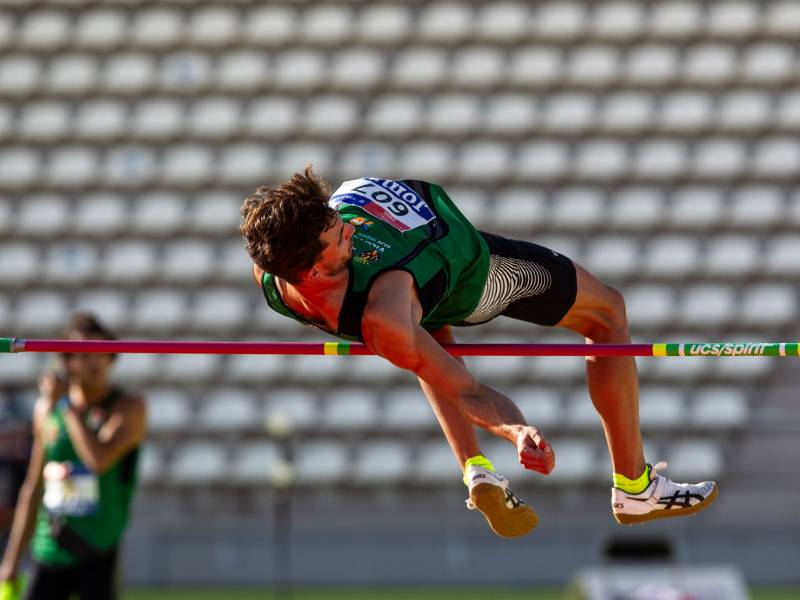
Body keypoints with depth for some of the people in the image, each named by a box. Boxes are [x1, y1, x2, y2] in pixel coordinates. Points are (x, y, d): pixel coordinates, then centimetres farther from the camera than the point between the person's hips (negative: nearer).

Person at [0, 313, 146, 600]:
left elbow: (99, 459, -25)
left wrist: (65, 404, -15)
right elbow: (33, 489, 15)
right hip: (49, 552, 4)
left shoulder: (129, 408, -6)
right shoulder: (46, 410, 7)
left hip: (98, 554, -4)